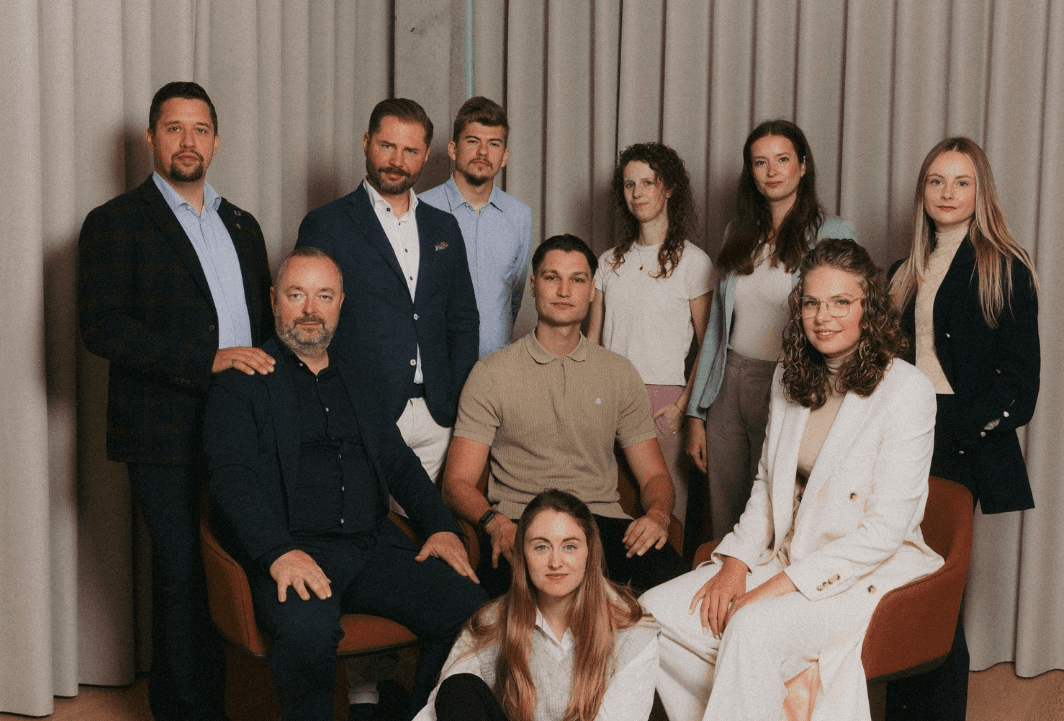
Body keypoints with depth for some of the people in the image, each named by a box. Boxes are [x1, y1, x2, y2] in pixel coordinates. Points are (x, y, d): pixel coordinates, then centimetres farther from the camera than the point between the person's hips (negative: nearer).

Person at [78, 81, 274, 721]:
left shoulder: (242, 225, 18)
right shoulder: (116, 224, -1)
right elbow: (103, 328, -12)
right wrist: (209, 360, -19)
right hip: (167, 437, -5)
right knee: (184, 577, 0)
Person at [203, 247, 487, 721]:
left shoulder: (360, 385, 25)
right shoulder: (241, 383, 7)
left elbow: (401, 464, 24)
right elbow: (233, 477, -6)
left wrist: (441, 526, 5)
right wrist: (278, 552, -22)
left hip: (374, 549, 5)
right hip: (290, 552, -4)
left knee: (470, 607, -19)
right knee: (308, 629, -36)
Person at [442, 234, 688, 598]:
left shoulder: (620, 374, 16)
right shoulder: (492, 373, 7)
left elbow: (654, 476, 16)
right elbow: (457, 482, 2)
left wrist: (657, 514, -9)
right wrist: (496, 523, -20)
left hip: (602, 518, 3)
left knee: (668, 570, -29)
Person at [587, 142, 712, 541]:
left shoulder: (692, 261, 2)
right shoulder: (610, 261, 15)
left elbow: (708, 346, 0)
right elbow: (592, 340, 15)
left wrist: (683, 405, -11)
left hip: (663, 398, -4)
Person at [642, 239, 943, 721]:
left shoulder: (906, 390, -12)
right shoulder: (790, 378, 10)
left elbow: (886, 529, -16)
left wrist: (780, 586, -20)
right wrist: (736, 562, -2)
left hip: (866, 574, -7)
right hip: (785, 561, 7)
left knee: (753, 626, -34)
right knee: (655, 611, -13)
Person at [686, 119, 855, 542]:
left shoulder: (833, 234, -3)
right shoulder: (740, 233, 13)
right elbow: (717, 326, 14)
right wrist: (696, 414, 10)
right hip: (729, 385, 5)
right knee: (721, 526, 8)